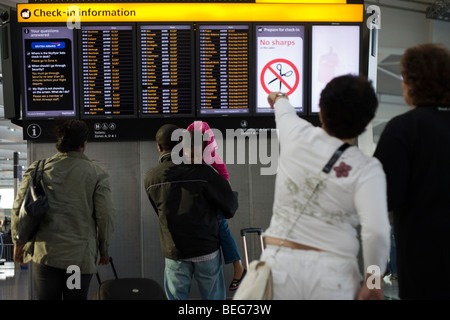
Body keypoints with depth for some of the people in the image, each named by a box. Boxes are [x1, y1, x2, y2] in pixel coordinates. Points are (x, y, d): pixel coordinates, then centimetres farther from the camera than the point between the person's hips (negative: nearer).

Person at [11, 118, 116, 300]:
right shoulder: (96, 174, -2)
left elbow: (19, 207, 2)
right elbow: (106, 215, -5)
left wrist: (19, 242, 14)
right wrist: (104, 249, 9)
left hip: (44, 252, 1)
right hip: (80, 255, -1)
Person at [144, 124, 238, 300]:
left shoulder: (150, 178, -1)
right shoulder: (202, 172, -9)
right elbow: (231, 206, -5)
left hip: (175, 254, 1)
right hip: (207, 251, -1)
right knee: (214, 298, 11)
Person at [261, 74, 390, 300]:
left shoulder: (297, 136, 0)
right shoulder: (366, 169, -9)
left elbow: (284, 112, 25)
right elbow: (376, 231, -20)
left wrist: (279, 99, 48)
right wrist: (373, 281, -6)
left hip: (279, 264, 3)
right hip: (333, 272, -2)